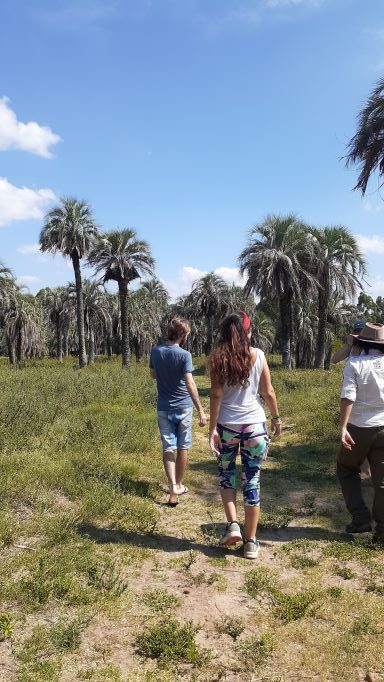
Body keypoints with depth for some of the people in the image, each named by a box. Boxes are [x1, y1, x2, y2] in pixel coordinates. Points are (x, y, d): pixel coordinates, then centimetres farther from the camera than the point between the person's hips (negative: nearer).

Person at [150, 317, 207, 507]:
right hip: (183, 407, -3)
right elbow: (190, 383, -22)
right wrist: (201, 410, -21)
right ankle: (179, 485, 25)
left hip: (164, 408, 3)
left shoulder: (155, 351, 0)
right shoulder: (184, 355, -15)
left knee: (168, 448, 4)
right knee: (183, 448, 12)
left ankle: (173, 487, -9)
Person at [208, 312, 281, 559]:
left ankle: (232, 524, 7)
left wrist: (212, 429, -6)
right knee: (252, 481, 9)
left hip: (227, 425, 0)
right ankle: (251, 542, 17)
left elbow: (216, 395, -8)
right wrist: (276, 418, 16)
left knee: (226, 474, 22)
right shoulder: (258, 355, -2)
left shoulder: (218, 358, -4)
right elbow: (268, 392, 2)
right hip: (255, 425, 0)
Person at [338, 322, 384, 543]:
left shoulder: (355, 364, -10)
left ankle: (361, 517, 11)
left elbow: (348, 396, -19)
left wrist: (343, 427, -19)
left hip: (359, 428, -3)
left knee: (347, 470, 17)